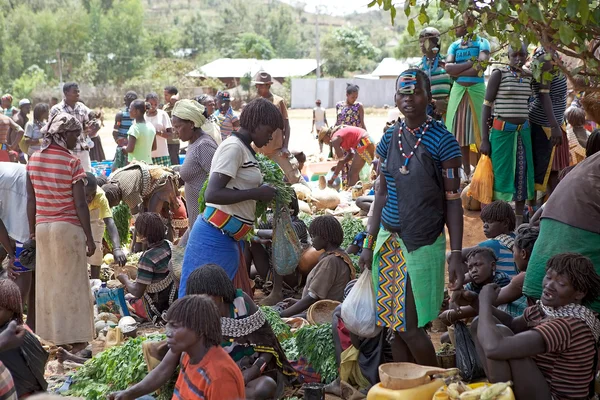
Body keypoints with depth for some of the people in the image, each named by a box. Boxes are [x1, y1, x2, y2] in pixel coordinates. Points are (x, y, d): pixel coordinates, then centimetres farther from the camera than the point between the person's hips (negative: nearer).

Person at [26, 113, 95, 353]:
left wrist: (32, 229, 15)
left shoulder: (34, 160, 3)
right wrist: (89, 237, -7)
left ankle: (51, 334, 20)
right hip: (68, 227, -5)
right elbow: (80, 204, -12)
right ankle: (74, 337, 7)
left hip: (43, 227, 5)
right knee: (72, 282, 4)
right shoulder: (72, 163, -12)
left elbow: (31, 200, 6)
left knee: (47, 282, 13)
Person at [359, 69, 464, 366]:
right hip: (389, 241, 5)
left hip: (423, 243, -5)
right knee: (396, 326, 10)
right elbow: (382, 194, 11)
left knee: (410, 328, -4)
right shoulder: (389, 139, 6)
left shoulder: (441, 141, -9)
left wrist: (456, 254, -13)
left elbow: (452, 200, -8)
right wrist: (369, 244, 9)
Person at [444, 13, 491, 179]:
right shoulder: (454, 45, 12)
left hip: (477, 90, -4)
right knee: (460, 133, 4)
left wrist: (457, 71, -8)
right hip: (458, 91, 4)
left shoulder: (482, 42, -1)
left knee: (480, 132, -3)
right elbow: (448, 67, -4)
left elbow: (481, 67, -16)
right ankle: (467, 173, 12)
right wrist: (471, 63, -13)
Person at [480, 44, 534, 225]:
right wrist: (484, 139, -12)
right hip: (502, 131, -5)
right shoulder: (499, 74, -6)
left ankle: (519, 220, 17)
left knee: (522, 174, 7)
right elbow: (486, 106, -7)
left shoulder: (528, 78, 10)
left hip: (523, 131, 5)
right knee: (500, 174, -2)